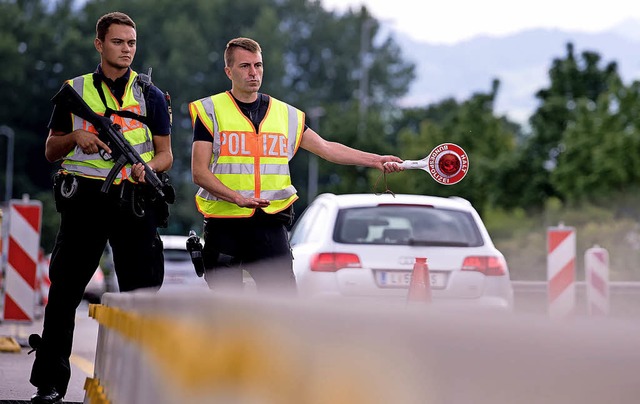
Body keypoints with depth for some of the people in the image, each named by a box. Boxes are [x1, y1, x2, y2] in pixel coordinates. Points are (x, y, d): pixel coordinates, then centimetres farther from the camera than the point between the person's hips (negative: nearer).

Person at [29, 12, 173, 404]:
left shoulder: (150, 95, 10)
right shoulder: (75, 91, 10)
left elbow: (166, 154, 10)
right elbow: (51, 150, 14)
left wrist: (148, 167, -12)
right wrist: (75, 137, -7)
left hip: (134, 200, 0)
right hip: (84, 199, 0)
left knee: (141, 294, 0)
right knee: (64, 292, 0)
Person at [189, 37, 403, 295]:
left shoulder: (286, 114, 12)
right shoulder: (209, 111, 3)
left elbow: (326, 148, 13)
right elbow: (200, 172, -4)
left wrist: (375, 160, 2)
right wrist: (237, 197, -18)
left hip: (270, 225, 2)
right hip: (222, 223, -1)